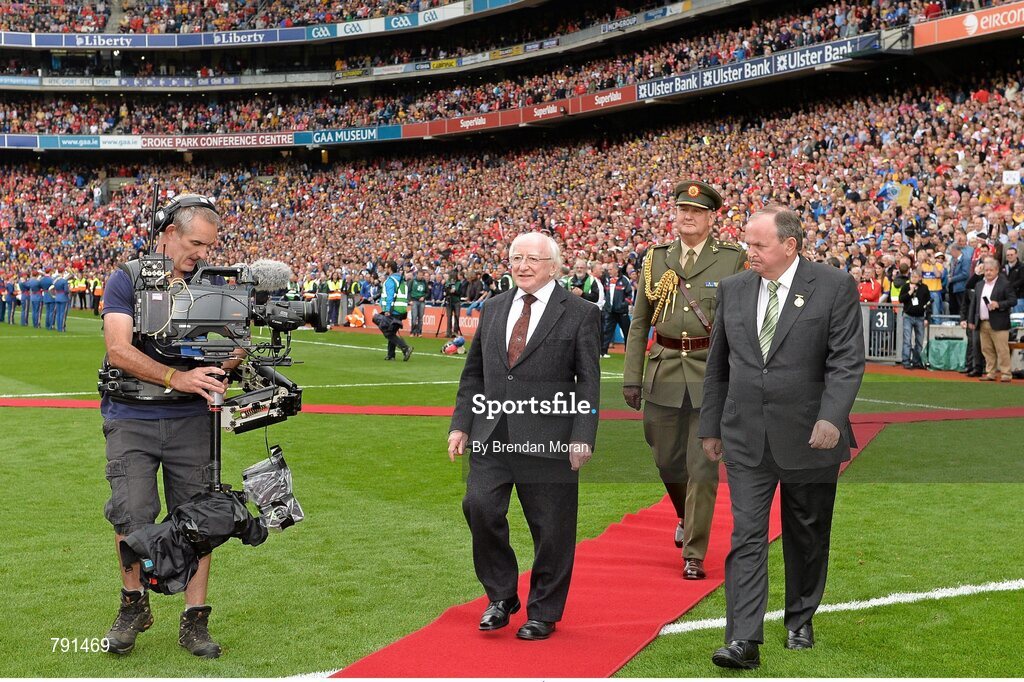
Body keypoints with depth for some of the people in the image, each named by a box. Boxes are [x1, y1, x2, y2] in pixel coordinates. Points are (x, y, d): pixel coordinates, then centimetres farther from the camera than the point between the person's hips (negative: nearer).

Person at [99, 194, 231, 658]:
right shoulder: (126, 280, -1)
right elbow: (119, 350, -13)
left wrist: (224, 371, -12)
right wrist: (177, 378, -23)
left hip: (189, 419, 3)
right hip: (132, 420, -3)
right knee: (132, 515, -9)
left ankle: (194, 620, 10)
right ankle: (134, 604, 15)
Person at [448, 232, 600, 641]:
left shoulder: (579, 314, 0)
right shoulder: (493, 310, 14)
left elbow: (589, 382, -3)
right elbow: (473, 374, 18)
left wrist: (582, 438, -11)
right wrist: (461, 424, 9)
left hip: (548, 439, -4)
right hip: (492, 437, 4)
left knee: (550, 530, 3)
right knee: (480, 507, -10)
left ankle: (543, 613, 20)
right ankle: (501, 596, 11)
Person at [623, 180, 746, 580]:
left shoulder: (732, 261, 0)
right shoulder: (656, 260, 8)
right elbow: (639, 323, 10)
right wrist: (631, 377, 5)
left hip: (712, 374, -3)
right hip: (664, 373, 3)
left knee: (702, 466, -2)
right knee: (667, 460, 11)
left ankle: (694, 555, 7)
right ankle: (686, 516, 42)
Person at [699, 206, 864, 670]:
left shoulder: (835, 287, -5)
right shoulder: (732, 290, 7)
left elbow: (848, 361, -9)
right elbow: (717, 366, 13)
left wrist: (831, 418, -21)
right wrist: (710, 425, 12)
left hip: (809, 437, -2)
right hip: (746, 438, 2)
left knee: (807, 538, 12)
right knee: (746, 536, -6)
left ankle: (800, 621, 32)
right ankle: (744, 640, -8)